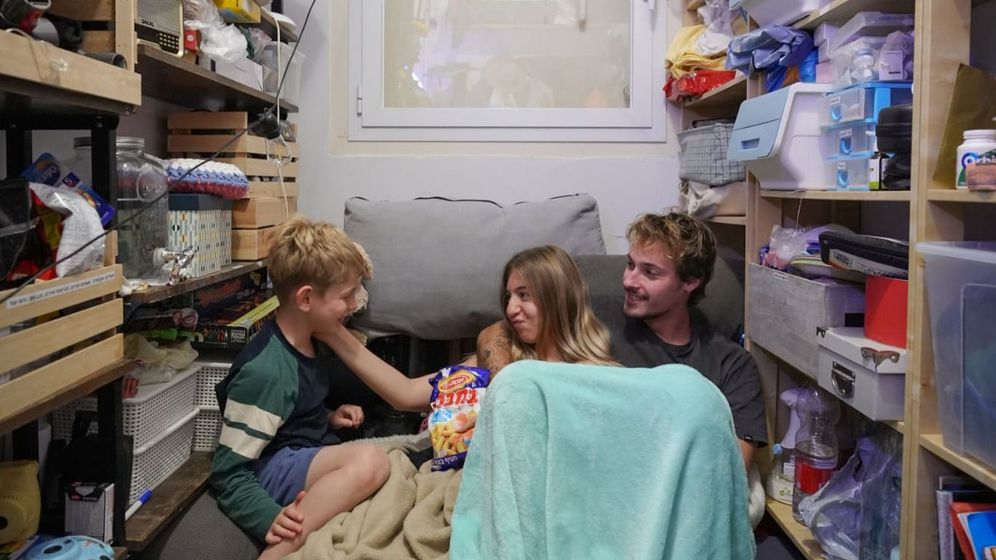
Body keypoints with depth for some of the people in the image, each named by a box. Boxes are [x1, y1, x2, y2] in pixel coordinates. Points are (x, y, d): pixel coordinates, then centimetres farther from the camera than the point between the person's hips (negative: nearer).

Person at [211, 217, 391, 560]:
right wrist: (270, 519, -31)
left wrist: (329, 418, 9)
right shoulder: (265, 371, -21)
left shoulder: (311, 344, 9)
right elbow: (229, 472, -18)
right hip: (275, 468, -10)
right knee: (369, 462, -33)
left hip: (309, 454, 10)